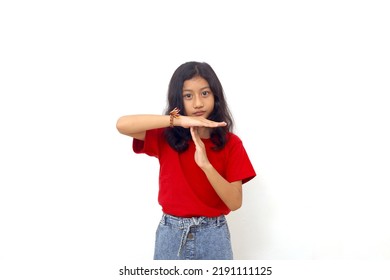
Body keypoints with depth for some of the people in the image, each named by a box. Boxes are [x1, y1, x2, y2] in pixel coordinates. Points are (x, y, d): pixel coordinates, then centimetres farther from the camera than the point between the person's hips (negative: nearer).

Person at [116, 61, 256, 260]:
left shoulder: (230, 143, -4)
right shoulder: (165, 137, -3)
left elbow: (235, 202, -11)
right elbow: (122, 124, -21)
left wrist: (206, 165, -26)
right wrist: (178, 119, -28)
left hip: (213, 236, 0)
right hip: (171, 235, 1)